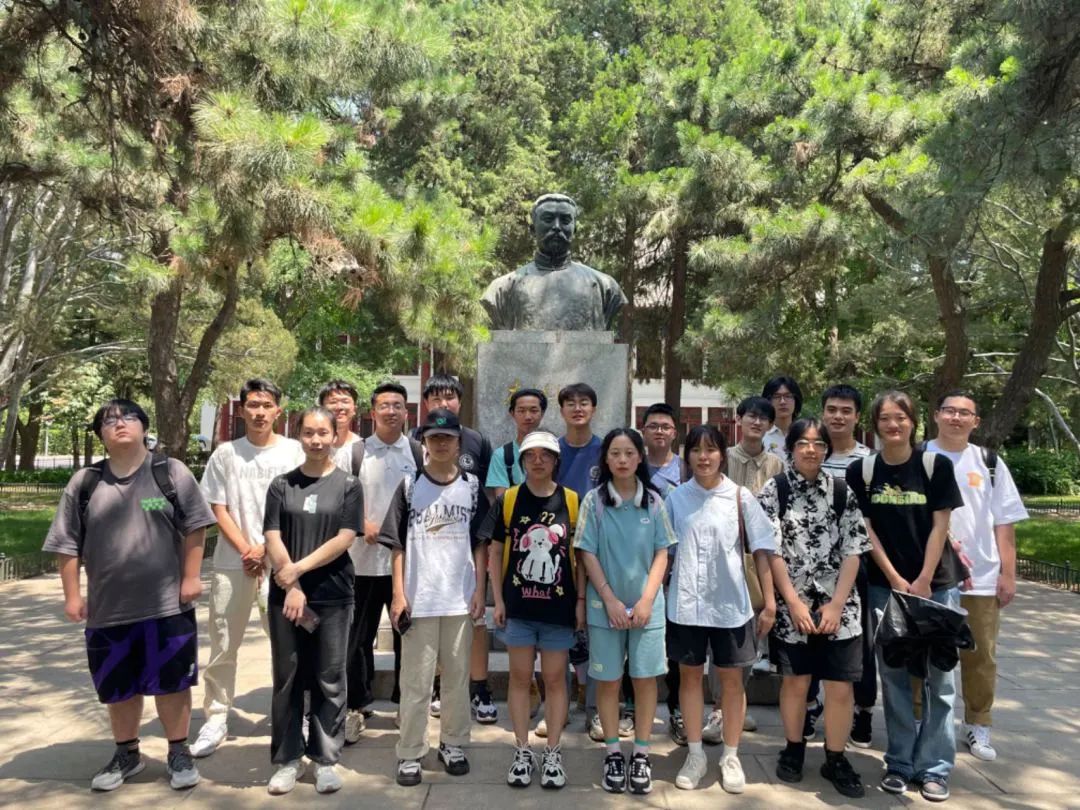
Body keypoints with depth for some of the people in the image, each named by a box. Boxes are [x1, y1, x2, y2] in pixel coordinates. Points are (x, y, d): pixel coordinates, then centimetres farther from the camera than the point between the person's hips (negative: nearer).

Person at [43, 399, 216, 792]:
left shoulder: (171, 472, -2)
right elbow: (68, 544, 6)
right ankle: (126, 754, 36)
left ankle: (179, 753, 23)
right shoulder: (84, 483, 4)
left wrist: (191, 577, -6)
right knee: (118, 687, 15)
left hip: (168, 604, -2)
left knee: (172, 682, 6)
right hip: (108, 608, 3)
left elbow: (194, 528, -2)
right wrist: (73, 594, 2)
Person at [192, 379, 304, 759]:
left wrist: (265, 549, -8)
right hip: (232, 563, 2)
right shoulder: (225, 453, 5)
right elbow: (219, 509, 3)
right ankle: (216, 720, 21)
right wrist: (246, 550, -7)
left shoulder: (293, 451, 0)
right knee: (222, 646, 8)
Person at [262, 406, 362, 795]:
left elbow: (344, 539, -7)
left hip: (333, 596, -1)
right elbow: (272, 539, -2)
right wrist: (291, 586, -12)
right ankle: (288, 759, 22)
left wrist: (300, 568, -14)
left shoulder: (348, 486, 1)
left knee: (329, 680, 6)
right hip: (286, 594, 2)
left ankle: (326, 759, 18)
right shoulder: (281, 485, 6)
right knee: (287, 678, 8)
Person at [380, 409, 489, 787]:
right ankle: (410, 753, 16)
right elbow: (398, 545, 1)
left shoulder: (472, 487, 4)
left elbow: (480, 543, 7)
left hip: (460, 599, 2)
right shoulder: (410, 486, 0)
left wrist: (479, 591, 0)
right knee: (416, 680, 4)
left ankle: (453, 744, 26)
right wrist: (398, 594, -5)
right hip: (418, 599, -1)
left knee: (457, 676, 11)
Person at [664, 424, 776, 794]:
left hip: (730, 603, -1)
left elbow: (761, 551, -1)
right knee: (690, 676, 10)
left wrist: (770, 601, -5)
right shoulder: (676, 497, 0)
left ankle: (731, 756, 25)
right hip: (686, 604, 1)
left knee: (731, 679, 10)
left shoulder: (740, 497, -3)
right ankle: (695, 754, 25)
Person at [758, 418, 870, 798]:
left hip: (839, 605, 2)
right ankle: (794, 749, 30)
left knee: (841, 686, 4)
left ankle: (836, 760, 22)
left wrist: (836, 605, -8)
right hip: (792, 605, -1)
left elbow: (852, 551, -1)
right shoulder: (774, 490, -4)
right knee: (795, 681, 10)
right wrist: (794, 603, -12)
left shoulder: (842, 491, 2)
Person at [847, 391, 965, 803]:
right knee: (894, 676, 7)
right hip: (884, 586, 1)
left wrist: (923, 581, -9)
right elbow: (866, 530, -1)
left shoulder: (936, 465, -3)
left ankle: (934, 767, 15)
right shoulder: (861, 471, 0)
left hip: (937, 584, -1)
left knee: (938, 678, 4)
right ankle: (899, 763, 18)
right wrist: (895, 579, -7)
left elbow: (940, 526, -4)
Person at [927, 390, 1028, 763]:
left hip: (982, 578, 3)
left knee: (981, 657, 11)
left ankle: (978, 727, 27)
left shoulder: (989, 462, 6)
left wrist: (1008, 574, 1)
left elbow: (1004, 523, 7)